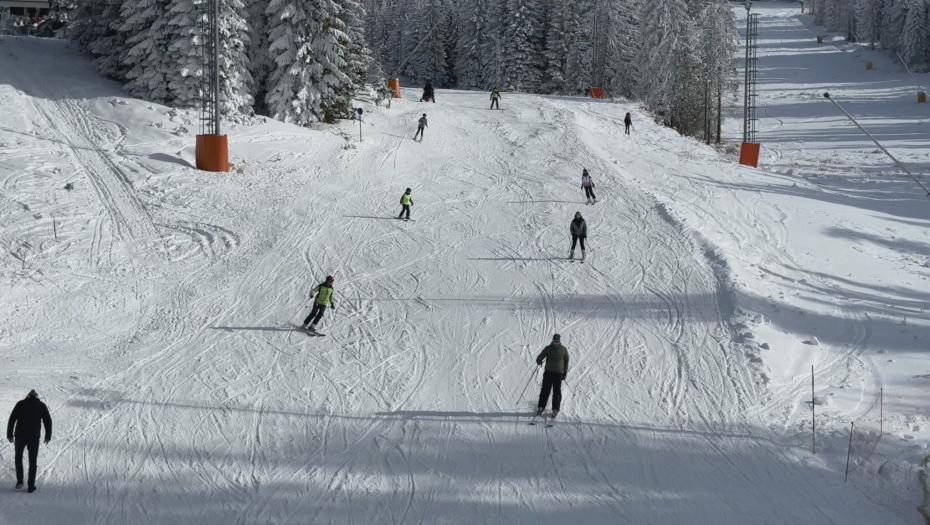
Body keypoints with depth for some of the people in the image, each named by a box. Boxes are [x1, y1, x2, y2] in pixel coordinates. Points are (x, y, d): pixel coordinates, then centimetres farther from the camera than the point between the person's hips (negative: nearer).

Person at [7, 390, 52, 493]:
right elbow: (48, 421, 2)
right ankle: (31, 486, 4)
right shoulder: (41, 405, 7)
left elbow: (12, 419, 1)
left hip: (20, 435, 0)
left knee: (18, 457, 21)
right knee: (33, 461, 8)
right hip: (34, 437, 0)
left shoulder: (20, 404, 7)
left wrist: (9, 434, 4)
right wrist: (48, 436, 7)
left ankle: (19, 481, 13)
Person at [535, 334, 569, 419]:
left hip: (558, 373, -1)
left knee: (557, 392, 0)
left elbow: (566, 362, 9)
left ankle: (555, 409, 6)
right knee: (545, 390, 0)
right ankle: (541, 407, 8)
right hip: (548, 372, 1)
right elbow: (540, 356, 2)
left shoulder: (563, 350, 2)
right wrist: (539, 360, -23)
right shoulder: (548, 349, 3)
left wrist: (565, 373, 6)